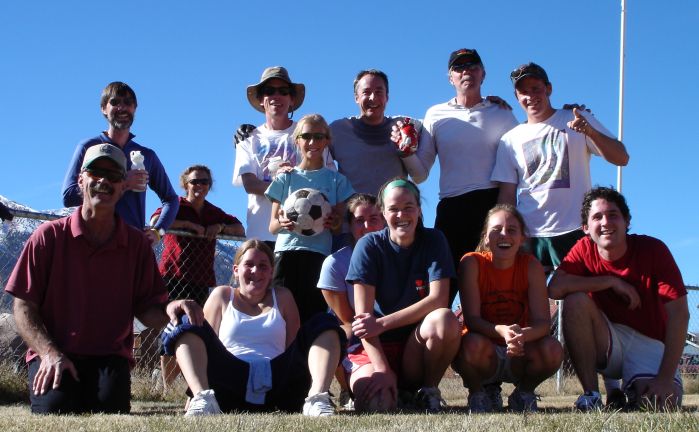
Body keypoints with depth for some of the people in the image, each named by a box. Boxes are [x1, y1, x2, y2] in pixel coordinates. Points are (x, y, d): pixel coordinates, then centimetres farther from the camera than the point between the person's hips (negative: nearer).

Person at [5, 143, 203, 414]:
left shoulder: (137, 244, 7)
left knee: (110, 410, -26)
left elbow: (146, 310, 5)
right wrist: (50, 353, -15)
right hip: (53, 355, -1)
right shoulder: (49, 236, 2)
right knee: (55, 409, -27)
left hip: (111, 356, 1)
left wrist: (167, 310, -20)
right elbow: (23, 306, 0)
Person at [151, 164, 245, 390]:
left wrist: (221, 227, -7)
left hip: (200, 280, 4)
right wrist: (190, 225, -17)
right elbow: (155, 221, -17)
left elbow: (241, 230, 12)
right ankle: (167, 388, -2)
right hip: (172, 277, -4)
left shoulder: (214, 213, 16)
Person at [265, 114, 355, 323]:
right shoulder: (285, 178, 13)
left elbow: (340, 221, 10)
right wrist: (282, 222, -14)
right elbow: (272, 226, 10)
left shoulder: (336, 180, 13)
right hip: (287, 251, 0)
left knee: (314, 313, -6)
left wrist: (333, 222, -14)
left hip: (320, 254, 0)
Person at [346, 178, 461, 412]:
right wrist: (382, 369, -23)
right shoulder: (369, 246, -6)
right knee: (375, 403, -32)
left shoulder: (433, 241, -2)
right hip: (377, 346, -1)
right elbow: (363, 316, -12)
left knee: (445, 319, -32)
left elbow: (439, 299, -15)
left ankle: (428, 391, -7)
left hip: (419, 344, 1)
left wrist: (383, 323, -21)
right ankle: (397, 392, 6)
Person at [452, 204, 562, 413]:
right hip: (483, 356, -2)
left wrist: (522, 334, -40)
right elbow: (471, 319, -20)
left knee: (552, 350, -28)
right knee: (473, 344, -36)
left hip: (519, 355, 2)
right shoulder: (472, 263, -13)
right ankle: (478, 393, -2)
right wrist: (502, 331, -40)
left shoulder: (531, 266, -8)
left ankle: (524, 392, 5)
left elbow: (543, 321, -16)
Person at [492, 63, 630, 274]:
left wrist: (591, 132, -17)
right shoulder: (510, 140, 14)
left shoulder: (578, 121, 9)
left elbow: (622, 158, 0)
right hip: (528, 236, 2)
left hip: (574, 232, -2)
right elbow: (507, 195, 11)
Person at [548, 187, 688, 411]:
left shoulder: (653, 249, -13)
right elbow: (555, 288, -22)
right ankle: (591, 395, -18)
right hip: (608, 343, 2)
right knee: (576, 300, -25)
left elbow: (679, 314, -18)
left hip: (649, 343, -2)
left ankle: (633, 391, 9)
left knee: (661, 403, -30)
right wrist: (611, 281, -20)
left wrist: (666, 378, -25)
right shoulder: (584, 249, -5)